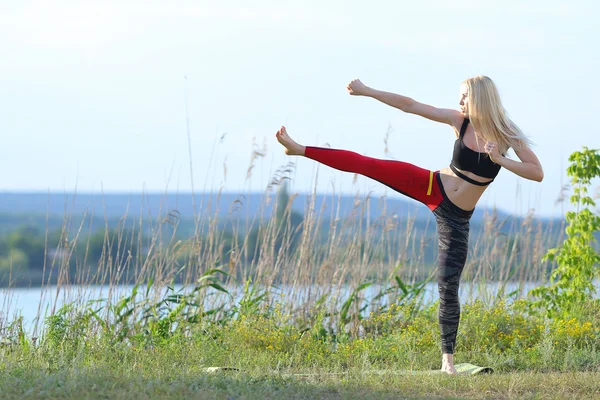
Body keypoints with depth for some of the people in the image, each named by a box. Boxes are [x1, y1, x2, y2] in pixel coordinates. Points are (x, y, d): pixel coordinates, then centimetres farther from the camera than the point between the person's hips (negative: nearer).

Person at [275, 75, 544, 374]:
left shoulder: (507, 136, -11)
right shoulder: (460, 121, -5)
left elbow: (538, 173, -18)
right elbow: (410, 105, -1)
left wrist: (500, 161, -29)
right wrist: (367, 91, 1)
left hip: (455, 218, -2)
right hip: (431, 186, 2)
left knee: (448, 286, -6)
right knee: (366, 165, -9)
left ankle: (448, 358, 5)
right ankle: (299, 149, 5)